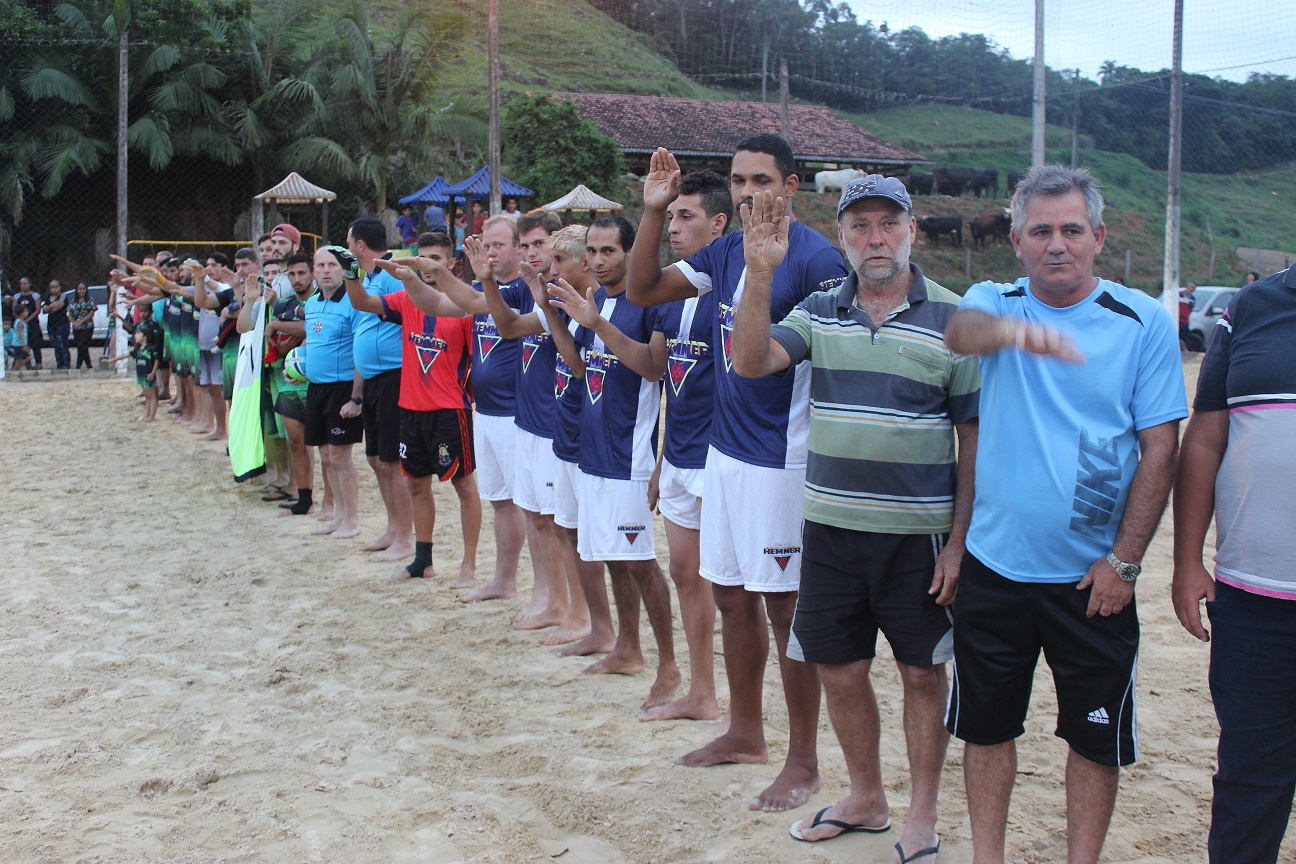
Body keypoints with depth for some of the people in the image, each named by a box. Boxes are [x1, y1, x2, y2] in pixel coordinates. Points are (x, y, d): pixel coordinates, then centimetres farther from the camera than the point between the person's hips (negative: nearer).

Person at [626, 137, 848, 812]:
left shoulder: (815, 258, -14)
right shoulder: (725, 253, 9)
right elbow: (643, 290, 10)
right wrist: (653, 211, 0)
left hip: (783, 458, -8)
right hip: (725, 449, 8)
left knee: (783, 604, 0)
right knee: (731, 593, 16)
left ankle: (803, 759, 14)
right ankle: (746, 732, 33)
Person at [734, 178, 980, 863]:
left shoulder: (952, 318, -5)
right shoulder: (819, 311, 5)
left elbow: (974, 437, -4)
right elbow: (751, 362, -10)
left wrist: (959, 540, -8)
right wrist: (760, 272, -21)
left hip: (918, 533, -3)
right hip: (831, 526, 4)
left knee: (921, 674, 9)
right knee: (838, 670, 12)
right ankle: (866, 797, 33)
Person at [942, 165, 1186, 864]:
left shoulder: (1144, 322, -3)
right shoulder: (994, 302, -1)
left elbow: (1160, 448, -4)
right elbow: (962, 331, -26)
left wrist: (1123, 562, -9)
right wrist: (1014, 331, -49)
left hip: (1091, 576, -1)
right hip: (993, 567, 1)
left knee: (1096, 737, 9)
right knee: (987, 725, 13)